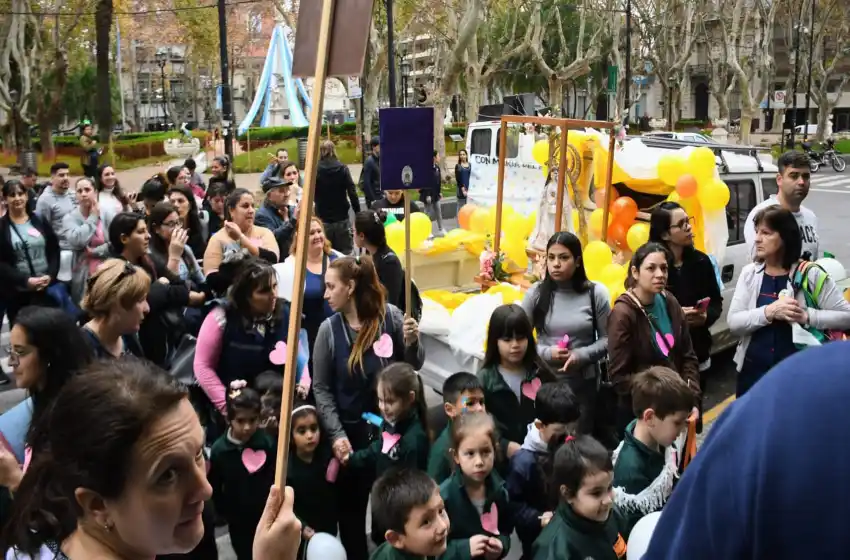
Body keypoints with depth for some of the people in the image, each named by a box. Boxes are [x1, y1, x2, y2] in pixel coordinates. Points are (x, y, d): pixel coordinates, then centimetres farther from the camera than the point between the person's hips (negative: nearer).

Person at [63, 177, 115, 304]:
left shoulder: (107, 214, 0)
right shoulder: (69, 218, 0)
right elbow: (76, 241, -19)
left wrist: (95, 252, -14)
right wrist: (93, 218, -10)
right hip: (83, 275, 0)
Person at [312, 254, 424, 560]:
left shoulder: (390, 316, -9)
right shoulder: (329, 329, -8)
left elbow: (412, 368, 2)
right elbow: (321, 388, -5)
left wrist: (412, 344, -18)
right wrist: (336, 434, -12)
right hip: (352, 430, 0)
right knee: (352, 504, 13)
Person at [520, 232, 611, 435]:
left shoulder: (596, 293, -5)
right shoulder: (536, 292, -3)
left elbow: (607, 339, -1)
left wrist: (582, 356, -16)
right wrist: (545, 353, -15)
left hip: (583, 382, 0)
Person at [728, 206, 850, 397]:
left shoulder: (810, 275, -6)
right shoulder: (749, 273, 1)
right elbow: (733, 323, -7)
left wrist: (807, 316, -19)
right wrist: (769, 312, -22)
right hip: (752, 371, 2)